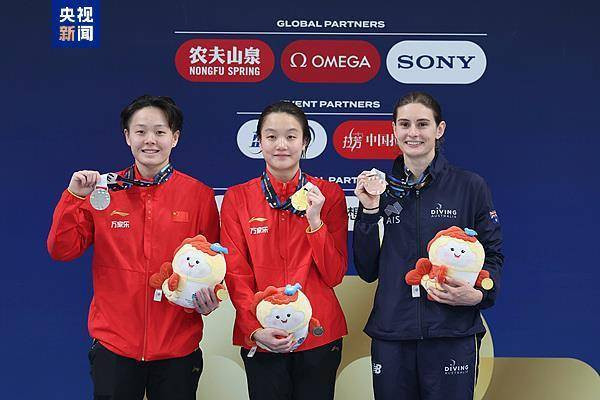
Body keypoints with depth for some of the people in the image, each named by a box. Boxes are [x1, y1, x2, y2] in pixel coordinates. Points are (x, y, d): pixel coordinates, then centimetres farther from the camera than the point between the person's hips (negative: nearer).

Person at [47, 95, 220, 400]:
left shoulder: (199, 195, -1)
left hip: (178, 347, 0)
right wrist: (74, 195, -12)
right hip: (113, 343, 1)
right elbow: (62, 250, -1)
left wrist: (208, 298, -13)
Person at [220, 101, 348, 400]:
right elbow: (236, 275, -2)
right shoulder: (237, 198, 0)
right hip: (260, 338, 0)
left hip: (319, 333, 0)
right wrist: (255, 329, -16)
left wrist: (314, 220, -15)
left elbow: (335, 275, -4)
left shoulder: (329, 194, 0)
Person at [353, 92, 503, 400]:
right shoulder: (381, 188, 8)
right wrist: (370, 211, -4)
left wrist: (480, 294, -15)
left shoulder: (470, 186, 0)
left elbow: (492, 254, 4)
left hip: (451, 337, -2)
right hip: (391, 336, 2)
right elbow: (367, 270, 7)